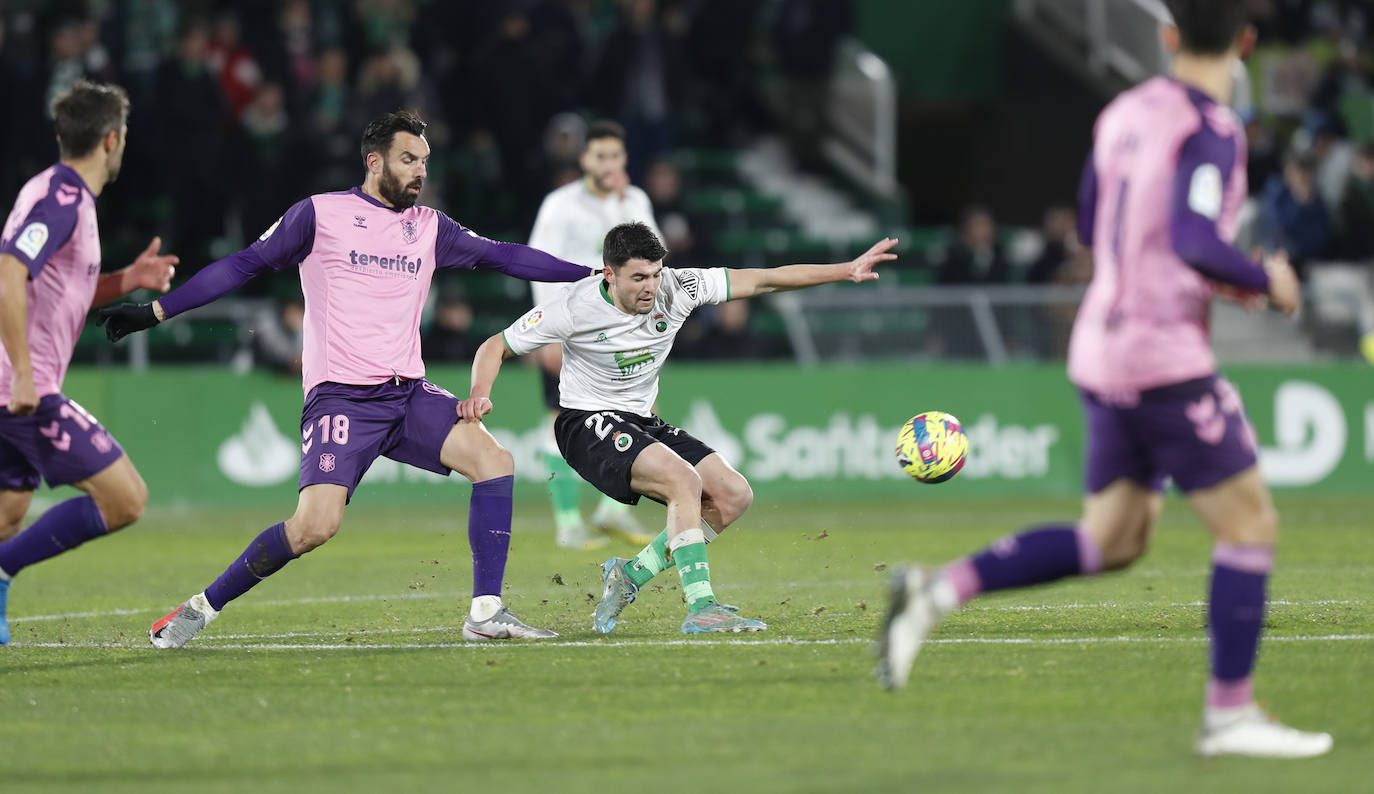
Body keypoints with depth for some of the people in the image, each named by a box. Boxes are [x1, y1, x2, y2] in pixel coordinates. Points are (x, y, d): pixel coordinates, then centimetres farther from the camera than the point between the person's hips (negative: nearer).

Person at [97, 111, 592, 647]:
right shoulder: (321, 214, 1)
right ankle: (202, 608, -3)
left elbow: (503, 257, 18)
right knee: (315, 525, -21)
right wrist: (156, 311, 2)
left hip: (408, 393, 5)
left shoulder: (429, 227, 15)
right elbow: (245, 265, 4)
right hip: (341, 396, -5)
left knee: (493, 460, -15)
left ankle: (486, 613, -9)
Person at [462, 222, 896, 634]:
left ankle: (630, 574, 2)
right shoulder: (575, 307, -20)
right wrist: (480, 393, -29)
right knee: (684, 479, -29)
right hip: (587, 425, -7)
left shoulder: (677, 287, -11)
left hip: (642, 422, 7)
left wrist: (847, 270, -15)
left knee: (734, 494, -6)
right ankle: (699, 607, -30)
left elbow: (766, 280, -9)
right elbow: (497, 346, -9)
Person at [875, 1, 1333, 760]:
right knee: (1249, 522, 1)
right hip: (1165, 357, -8)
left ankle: (939, 589, 3)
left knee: (1110, 540, 15)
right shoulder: (1207, 129, -14)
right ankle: (1229, 712, 1)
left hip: (1102, 348, 8)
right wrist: (1266, 280, -8)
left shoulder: (1123, 113, 10)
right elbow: (1196, 244, -26)